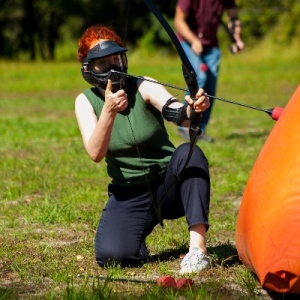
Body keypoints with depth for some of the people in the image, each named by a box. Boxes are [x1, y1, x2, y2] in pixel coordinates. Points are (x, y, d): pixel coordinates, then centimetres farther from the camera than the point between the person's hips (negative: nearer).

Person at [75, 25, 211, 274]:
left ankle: (198, 247, -36)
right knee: (111, 254, -27)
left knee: (189, 153, -34)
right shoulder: (86, 102, -4)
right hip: (129, 195, 1)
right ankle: (138, 237, 10)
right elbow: (96, 153, -20)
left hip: (168, 185, -1)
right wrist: (109, 111, -36)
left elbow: (177, 113, -29)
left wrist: (193, 109, -53)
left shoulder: (143, 88, -9)